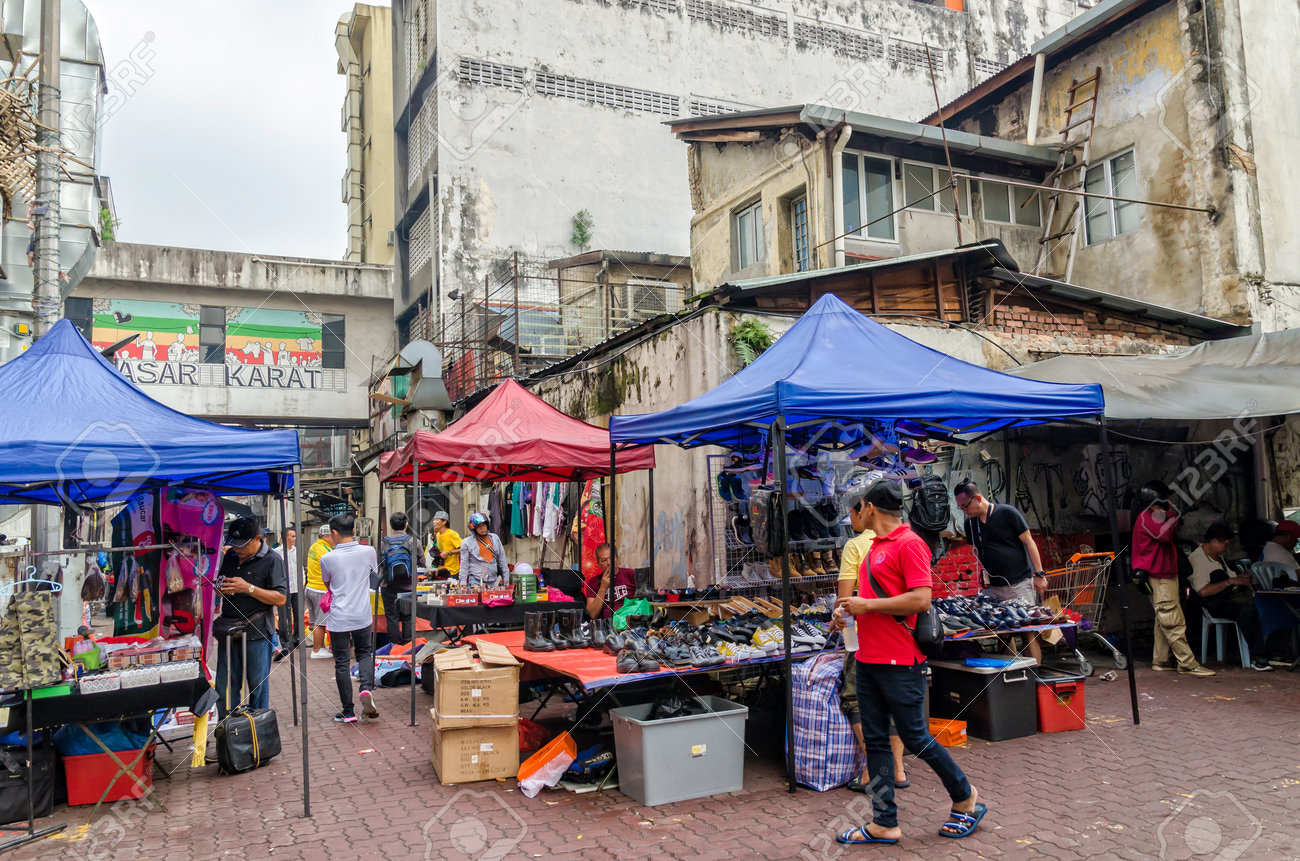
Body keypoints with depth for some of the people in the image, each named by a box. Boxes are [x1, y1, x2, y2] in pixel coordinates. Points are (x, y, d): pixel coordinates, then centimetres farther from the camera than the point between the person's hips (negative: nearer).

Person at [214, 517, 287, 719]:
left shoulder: (271, 560, -7)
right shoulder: (229, 557, 11)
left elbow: (280, 598, -13)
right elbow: (219, 586, 25)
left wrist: (248, 588, -19)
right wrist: (221, 588, 0)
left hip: (257, 633, -5)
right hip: (228, 631, 5)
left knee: (258, 688, 5)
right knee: (224, 689, 9)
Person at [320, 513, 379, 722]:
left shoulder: (327, 558, -10)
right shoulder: (368, 551, -6)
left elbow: (327, 584, 9)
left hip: (338, 618, -2)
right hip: (362, 616, 2)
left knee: (342, 663, 7)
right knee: (365, 653, 21)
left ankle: (348, 712, 11)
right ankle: (366, 688, -5)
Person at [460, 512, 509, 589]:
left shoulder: (495, 538, 12)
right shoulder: (467, 543, 1)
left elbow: (502, 559, 16)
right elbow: (464, 565, 1)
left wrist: (506, 580, 13)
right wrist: (463, 584, -4)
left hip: (493, 580, 3)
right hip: (476, 581, -3)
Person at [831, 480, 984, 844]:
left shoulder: (909, 544, -13)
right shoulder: (875, 546, 15)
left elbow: (921, 599, -21)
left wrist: (867, 605, -17)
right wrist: (849, 609, 9)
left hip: (900, 663, -9)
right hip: (868, 660, 9)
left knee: (916, 738, 3)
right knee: (875, 741, 9)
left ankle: (966, 798, 26)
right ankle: (884, 823, 17)